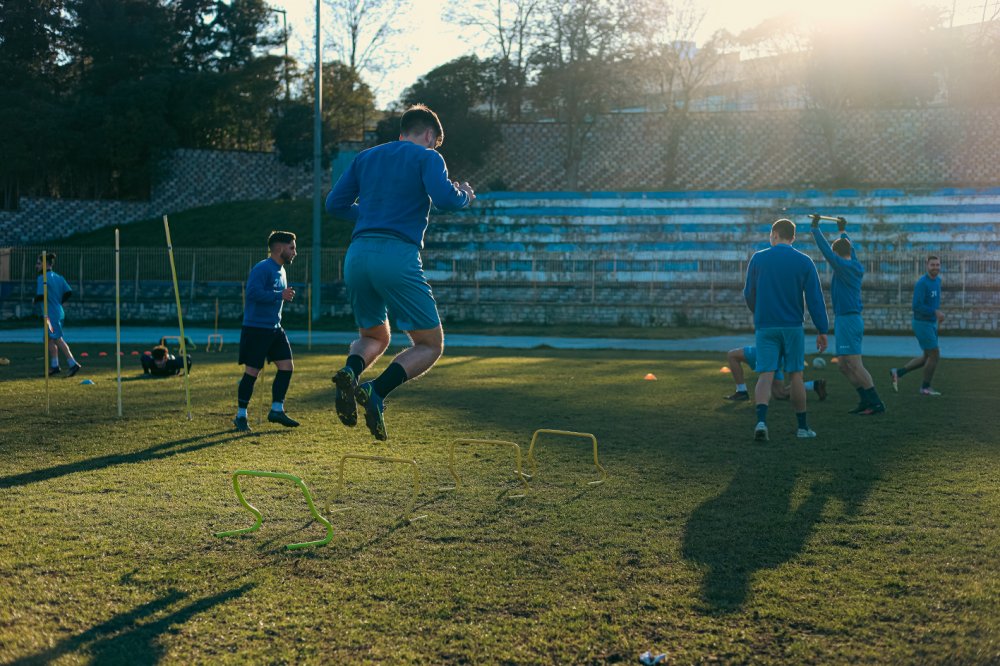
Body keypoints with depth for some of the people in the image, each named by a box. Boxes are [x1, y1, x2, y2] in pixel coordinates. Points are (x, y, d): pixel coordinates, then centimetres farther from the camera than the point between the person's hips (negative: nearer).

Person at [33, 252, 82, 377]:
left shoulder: (43, 278, -13)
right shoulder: (58, 277, 11)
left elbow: (41, 296, -21)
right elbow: (69, 292, 6)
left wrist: (35, 300, 0)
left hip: (51, 314, -9)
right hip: (59, 312, 9)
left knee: (58, 339, -7)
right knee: (50, 339, 17)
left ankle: (73, 364, -13)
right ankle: (54, 366, 20)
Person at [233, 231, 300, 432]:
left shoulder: (281, 271, 15)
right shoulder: (262, 269, -14)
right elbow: (253, 292, -27)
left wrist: (286, 295, 13)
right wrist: (280, 295, -24)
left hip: (275, 328, 9)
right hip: (256, 328, -9)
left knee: (286, 366, 1)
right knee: (252, 372, -4)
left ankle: (277, 410, 10)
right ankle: (241, 416, 7)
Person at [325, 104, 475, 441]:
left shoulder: (366, 157, 23)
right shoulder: (427, 157, 6)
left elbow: (335, 203, 20)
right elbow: (444, 197, -11)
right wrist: (466, 196, 11)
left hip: (357, 255, 6)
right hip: (398, 255, -6)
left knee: (373, 336, 24)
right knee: (430, 344, 6)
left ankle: (350, 372, -10)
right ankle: (376, 392, -18)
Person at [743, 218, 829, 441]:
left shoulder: (758, 259, 0)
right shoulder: (804, 262, 0)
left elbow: (749, 294, 7)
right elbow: (815, 298, -5)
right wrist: (822, 331, -1)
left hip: (765, 327, 0)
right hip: (793, 327, 0)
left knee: (766, 375, -3)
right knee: (795, 376, 10)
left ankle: (761, 421, -24)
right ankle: (802, 427, 17)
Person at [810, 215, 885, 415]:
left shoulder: (844, 267, -12)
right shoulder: (856, 267, 12)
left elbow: (826, 250, -15)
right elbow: (849, 247, 30)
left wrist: (815, 227, -7)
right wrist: (842, 230, 43)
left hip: (847, 320, -9)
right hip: (853, 319, 9)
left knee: (855, 366, -10)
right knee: (845, 367, 14)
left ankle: (876, 404, -11)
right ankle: (866, 401, 15)